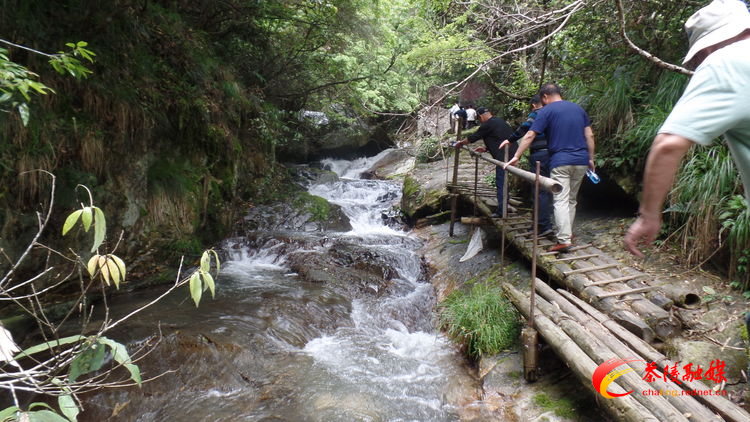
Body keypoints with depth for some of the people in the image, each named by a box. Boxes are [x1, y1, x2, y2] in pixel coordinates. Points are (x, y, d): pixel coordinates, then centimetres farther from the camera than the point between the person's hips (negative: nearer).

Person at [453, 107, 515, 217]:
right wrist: (485, 149, 27)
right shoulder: (499, 120, 18)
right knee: (503, 182, 18)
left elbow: (473, 137, 0)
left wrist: (461, 143, 15)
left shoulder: (487, 125, -10)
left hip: (503, 157, -9)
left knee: (500, 183, -6)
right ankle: (503, 206, 25)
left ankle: (501, 211, -4)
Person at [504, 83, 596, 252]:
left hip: (560, 162, -5)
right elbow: (589, 135, 11)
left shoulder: (546, 111, -2)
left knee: (561, 201, -8)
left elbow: (530, 135, -8)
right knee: (572, 200, 16)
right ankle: (568, 233, 24)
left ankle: (564, 240, -15)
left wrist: (516, 157, -6)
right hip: (581, 162, 6)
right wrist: (591, 158, 16)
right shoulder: (578, 108, 14)